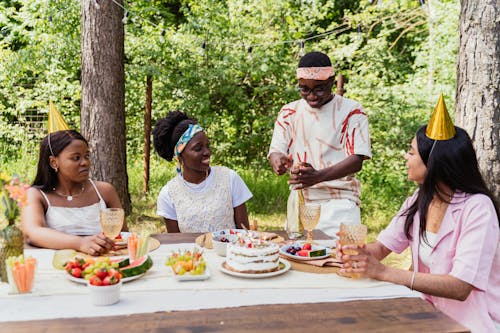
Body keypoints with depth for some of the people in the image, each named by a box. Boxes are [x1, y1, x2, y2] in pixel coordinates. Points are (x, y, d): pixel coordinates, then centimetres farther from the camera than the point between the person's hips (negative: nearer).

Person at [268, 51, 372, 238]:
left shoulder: (351, 111, -1)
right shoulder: (289, 112, 10)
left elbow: (356, 161, -8)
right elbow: (275, 151, 3)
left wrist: (318, 176, -25)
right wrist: (278, 161, -23)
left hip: (339, 201, -3)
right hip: (299, 200, 3)